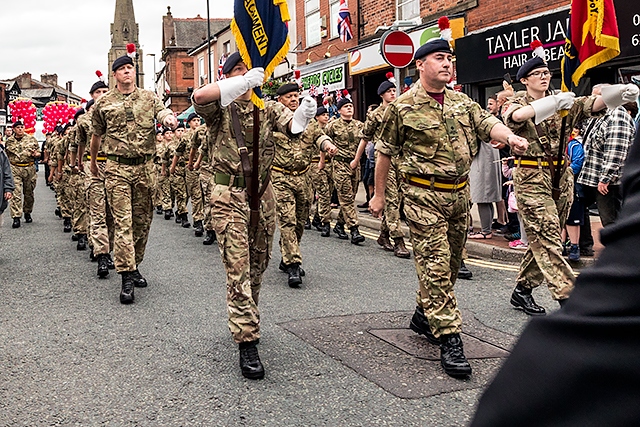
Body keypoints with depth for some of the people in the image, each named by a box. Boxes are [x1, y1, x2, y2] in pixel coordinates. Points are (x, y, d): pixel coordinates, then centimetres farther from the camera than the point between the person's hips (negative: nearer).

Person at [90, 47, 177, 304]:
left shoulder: (149, 98, 8)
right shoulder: (104, 103, 7)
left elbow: (163, 112, -11)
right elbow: (96, 135, 19)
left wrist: (169, 118, -34)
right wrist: (93, 162, 27)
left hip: (145, 167, 2)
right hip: (117, 168, -2)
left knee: (142, 221, 9)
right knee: (122, 222, -8)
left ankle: (134, 266, 26)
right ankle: (127, 278, -9)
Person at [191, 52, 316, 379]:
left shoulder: (267, 108, 8)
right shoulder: (219, 108, -2)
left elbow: (291, 125, -11)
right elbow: (199, 97, -26)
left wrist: (305, 113, -35)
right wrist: (244, 81, -34)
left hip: (263, 195, 5)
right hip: (230, 197, -5)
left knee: (258, 265, 16)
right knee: (238, 270, -8)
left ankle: (243, 320, 39)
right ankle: (247, 343, -6)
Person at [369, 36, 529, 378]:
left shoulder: (461, 102, 11)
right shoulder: (403, 107, -4)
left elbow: (487, 124, 1)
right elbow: (384, 152, 2)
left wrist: (510, 136, -22)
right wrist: (379, 195, 5)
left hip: (459, 193, 6)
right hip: (424, 196, -6)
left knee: (450, 263, 15)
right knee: (435, 266, -9)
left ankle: (424, 315, 35)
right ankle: (449, 339, -9)